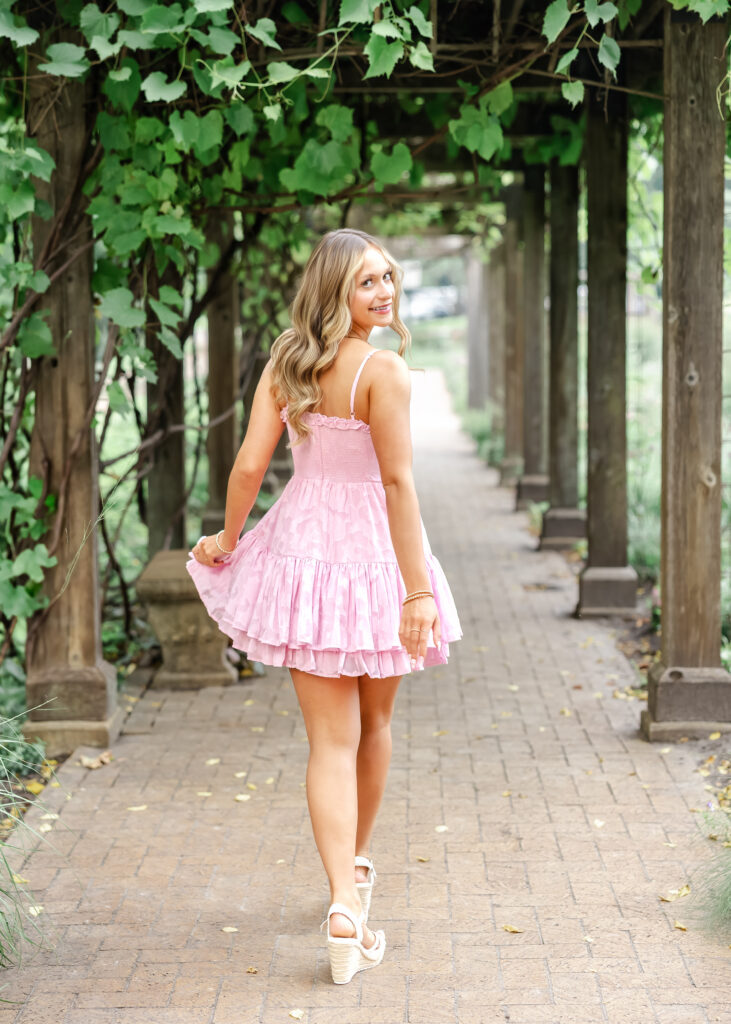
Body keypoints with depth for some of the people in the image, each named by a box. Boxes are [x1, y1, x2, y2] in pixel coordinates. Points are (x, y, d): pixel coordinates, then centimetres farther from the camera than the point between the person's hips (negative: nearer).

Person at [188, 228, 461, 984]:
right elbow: (397, 483, -19)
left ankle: (345, 902, -11)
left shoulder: (285, 363, 0)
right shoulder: (383, 370, -16)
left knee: (331, 739, 3)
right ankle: (357, 860, 40)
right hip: (371, 554, -3)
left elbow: (249, 464, -2)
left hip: (302, 553, 4)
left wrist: (227, 540, 14)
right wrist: (417, 588, -17)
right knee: (373, 723, 21)